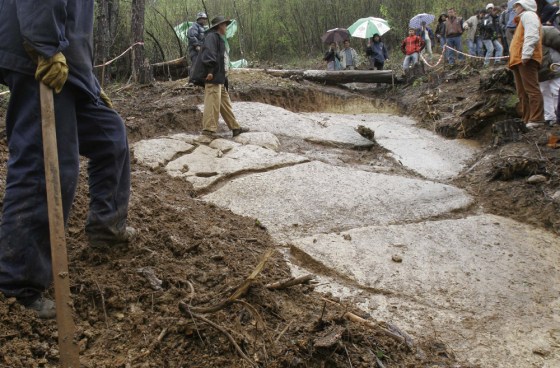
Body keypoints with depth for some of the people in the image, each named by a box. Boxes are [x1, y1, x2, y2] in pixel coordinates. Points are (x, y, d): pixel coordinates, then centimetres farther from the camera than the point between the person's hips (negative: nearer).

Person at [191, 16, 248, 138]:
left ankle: (235, 128, 16)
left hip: (220, 77, 11)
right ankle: (208, 129, -16)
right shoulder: (212, 36, -6)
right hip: (213, 76, -11)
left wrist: (224, 75, 21)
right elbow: (208, 53, -20)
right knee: (213, 101, -15)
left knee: (225, 102, 12)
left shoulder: (220, 39, 25)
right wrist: (210, 71, -28)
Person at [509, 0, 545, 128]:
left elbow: (532, 36, -18)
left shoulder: (528, 15, -2)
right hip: (519, 60, 11)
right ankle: (526, 120, 10)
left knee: (531, 89, -14)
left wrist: (526, 54, -26)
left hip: (526, 59, -11)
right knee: (522, 92, 9)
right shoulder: (523, 18, 30)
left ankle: (536, 119, -17)